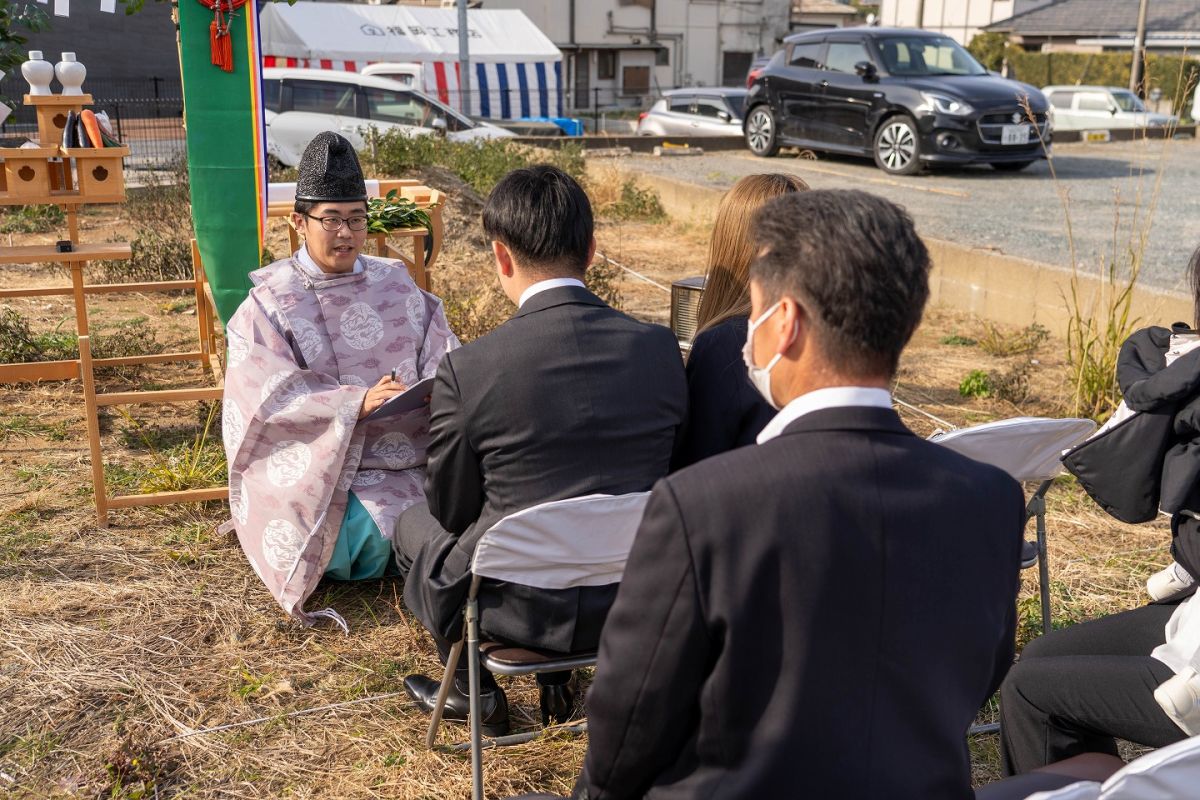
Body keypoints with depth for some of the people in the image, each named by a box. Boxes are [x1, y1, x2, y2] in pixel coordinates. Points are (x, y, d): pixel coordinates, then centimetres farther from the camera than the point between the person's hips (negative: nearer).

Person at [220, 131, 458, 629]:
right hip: (319, 467, -4)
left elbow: (441, 355, 3)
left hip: (404, 455, 4)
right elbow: (275, 395, -12)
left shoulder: (395, 285, 10)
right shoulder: (268, 303, 0)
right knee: (375, 533, -29)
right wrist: (360, 402, -26)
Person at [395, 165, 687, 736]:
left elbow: (452, 509, -6)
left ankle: (474, 692, 36)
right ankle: (556, 679, 37)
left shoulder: (467, 370, -20)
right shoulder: (662, 349, -10)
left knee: (414, 524, 26)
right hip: (633, 599, 4)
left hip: (521, 605, -4)